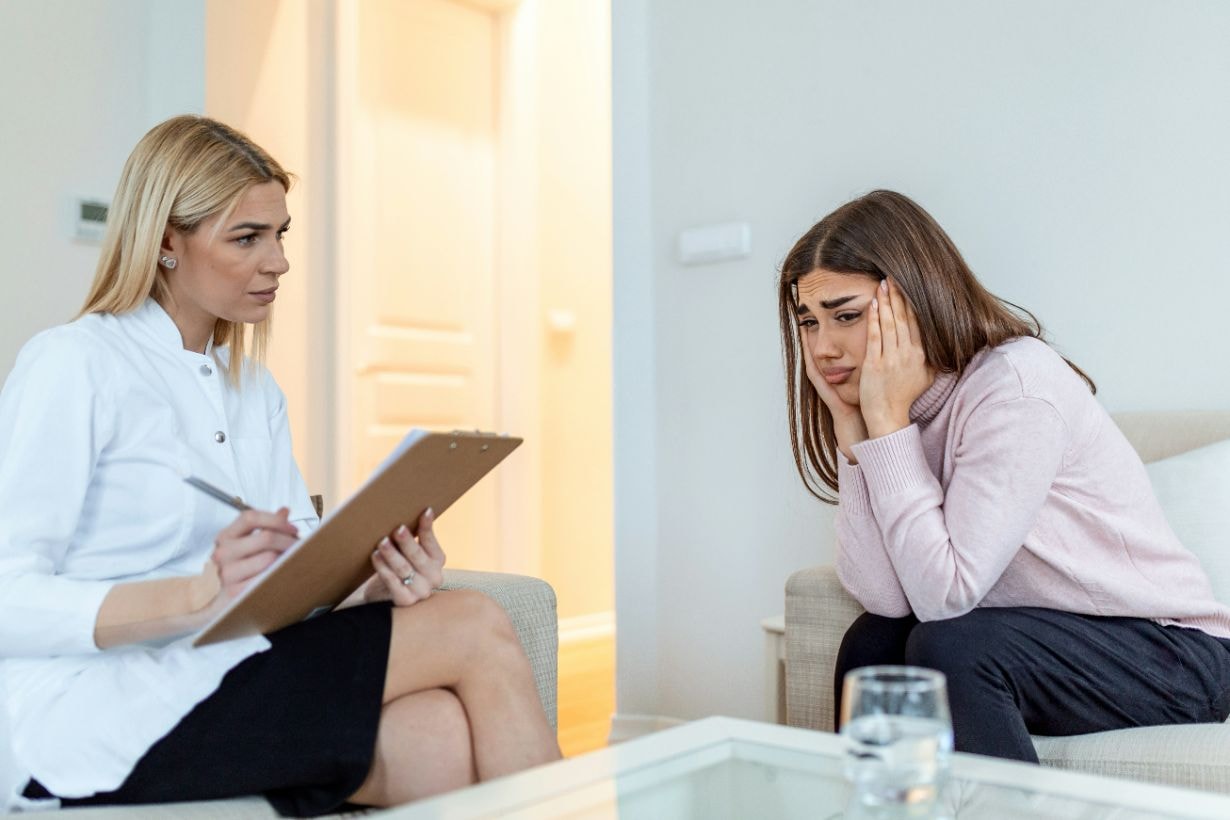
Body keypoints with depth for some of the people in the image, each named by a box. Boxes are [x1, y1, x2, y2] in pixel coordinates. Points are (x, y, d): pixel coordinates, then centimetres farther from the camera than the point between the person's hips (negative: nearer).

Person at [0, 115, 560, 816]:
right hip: (93, 716, -6)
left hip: (223, 681, 6)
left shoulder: (256, 389, 17)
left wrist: (381, 587, -13)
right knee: (476, 630, -19)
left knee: (451, 738, -26)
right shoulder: (69, 365, -6)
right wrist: (198, 595, -28)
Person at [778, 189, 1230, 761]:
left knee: (950, 646, -26)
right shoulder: (910, 406, -1)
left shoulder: (1015, 386, -23)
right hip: (1051, 633, 7)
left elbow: (944, 594, -27)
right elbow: (884, 597, -14)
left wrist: (888, 419, -25)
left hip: (1177, 650, -7)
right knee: (872, 641, -8)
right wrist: (849, 421, -17)